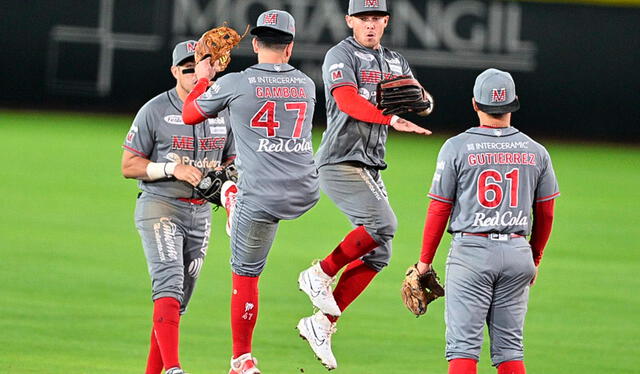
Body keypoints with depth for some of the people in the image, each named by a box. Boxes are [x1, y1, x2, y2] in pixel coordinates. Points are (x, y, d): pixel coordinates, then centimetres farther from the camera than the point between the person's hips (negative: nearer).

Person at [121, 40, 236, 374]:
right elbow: (129, 166, -4)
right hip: (159, 207, -6)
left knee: (178, 301, 7)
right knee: (169, 282, -23)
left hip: (200, 214, 6)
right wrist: (173, 169, -18)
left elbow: (231, 161, 18)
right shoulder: (155, 111, -6)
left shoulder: (223, 113, 9)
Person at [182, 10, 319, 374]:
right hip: (306, 194, 4)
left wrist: (202, 78, 27)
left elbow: (190, 115, 10)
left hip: (261, 200, -4)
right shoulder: (307, 85, 7)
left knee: (245, 275, 8)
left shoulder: (235, 84, -6)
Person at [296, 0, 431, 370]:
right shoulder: (341, 56, -6)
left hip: (372, 168, 8)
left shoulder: (395, 62, 18)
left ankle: (323, 324, 6)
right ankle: (321, 273, -7)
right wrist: (393, 120, -37)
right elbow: (347, 101, -24)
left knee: (379, 252, 2)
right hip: (340, 162, -8)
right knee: (383, 223, -25)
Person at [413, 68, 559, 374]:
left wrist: (425, 261, 7)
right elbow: (546, 214, 11)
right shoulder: (535, 152, 5)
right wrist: (534, 259, 24)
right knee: (510, 347, 8)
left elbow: (439, 210, -2)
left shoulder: (456, 148, -5)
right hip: (517, 254, 3)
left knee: (463, 345, -4)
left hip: (471, 251, -3)